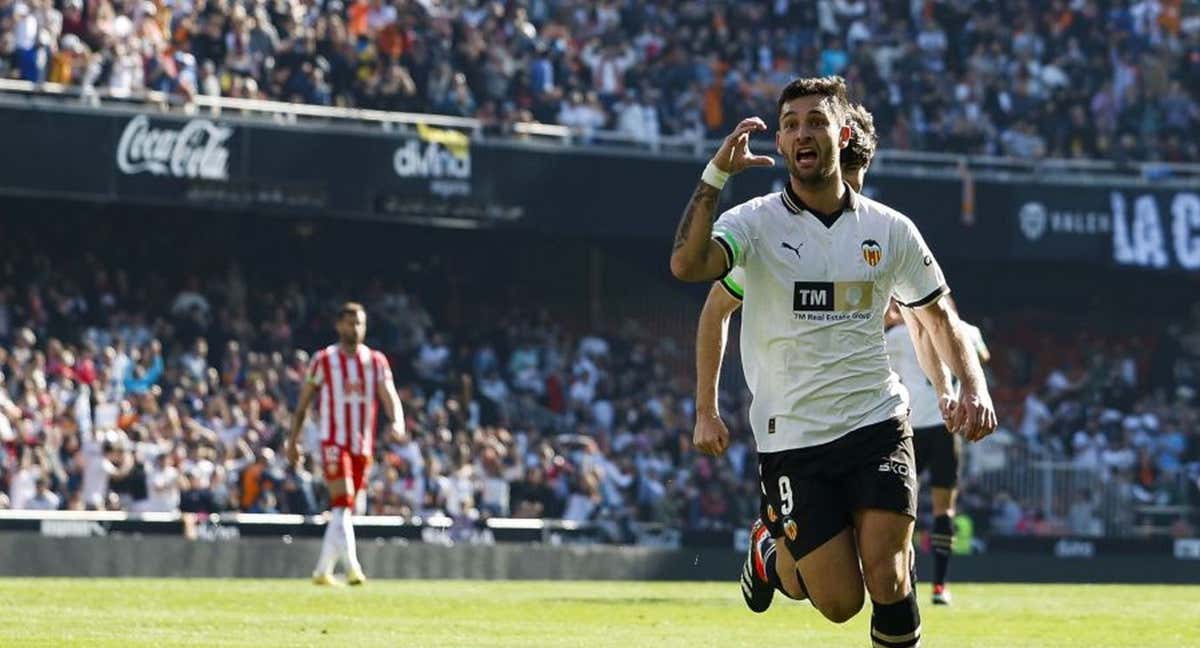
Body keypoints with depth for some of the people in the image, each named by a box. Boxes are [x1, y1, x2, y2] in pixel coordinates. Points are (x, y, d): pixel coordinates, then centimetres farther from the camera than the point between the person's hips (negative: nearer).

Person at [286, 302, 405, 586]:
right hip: (333, 442, -4)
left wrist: (397, 422, -25)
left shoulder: (376, 362, 6)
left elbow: (390, 397, -4)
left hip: (362, 445, 4)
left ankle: (322, 571, 20)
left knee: (344, 510, 9)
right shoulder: (323, 360, -1)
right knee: (342, 502, -19)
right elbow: (303, 403, 5)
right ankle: (352, 568, -26)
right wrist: (292, 442, 3)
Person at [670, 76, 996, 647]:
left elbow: (937, 315, 15)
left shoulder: (889, 229, 3)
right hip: (792, 438, -2)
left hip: (877, 423, 2)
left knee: (886, 582, -15)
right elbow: (686, 265, -26)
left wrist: (974, 387, -1)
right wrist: (716, 174, -28)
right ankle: (778, 548, 30)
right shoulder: (756, 222, -6)